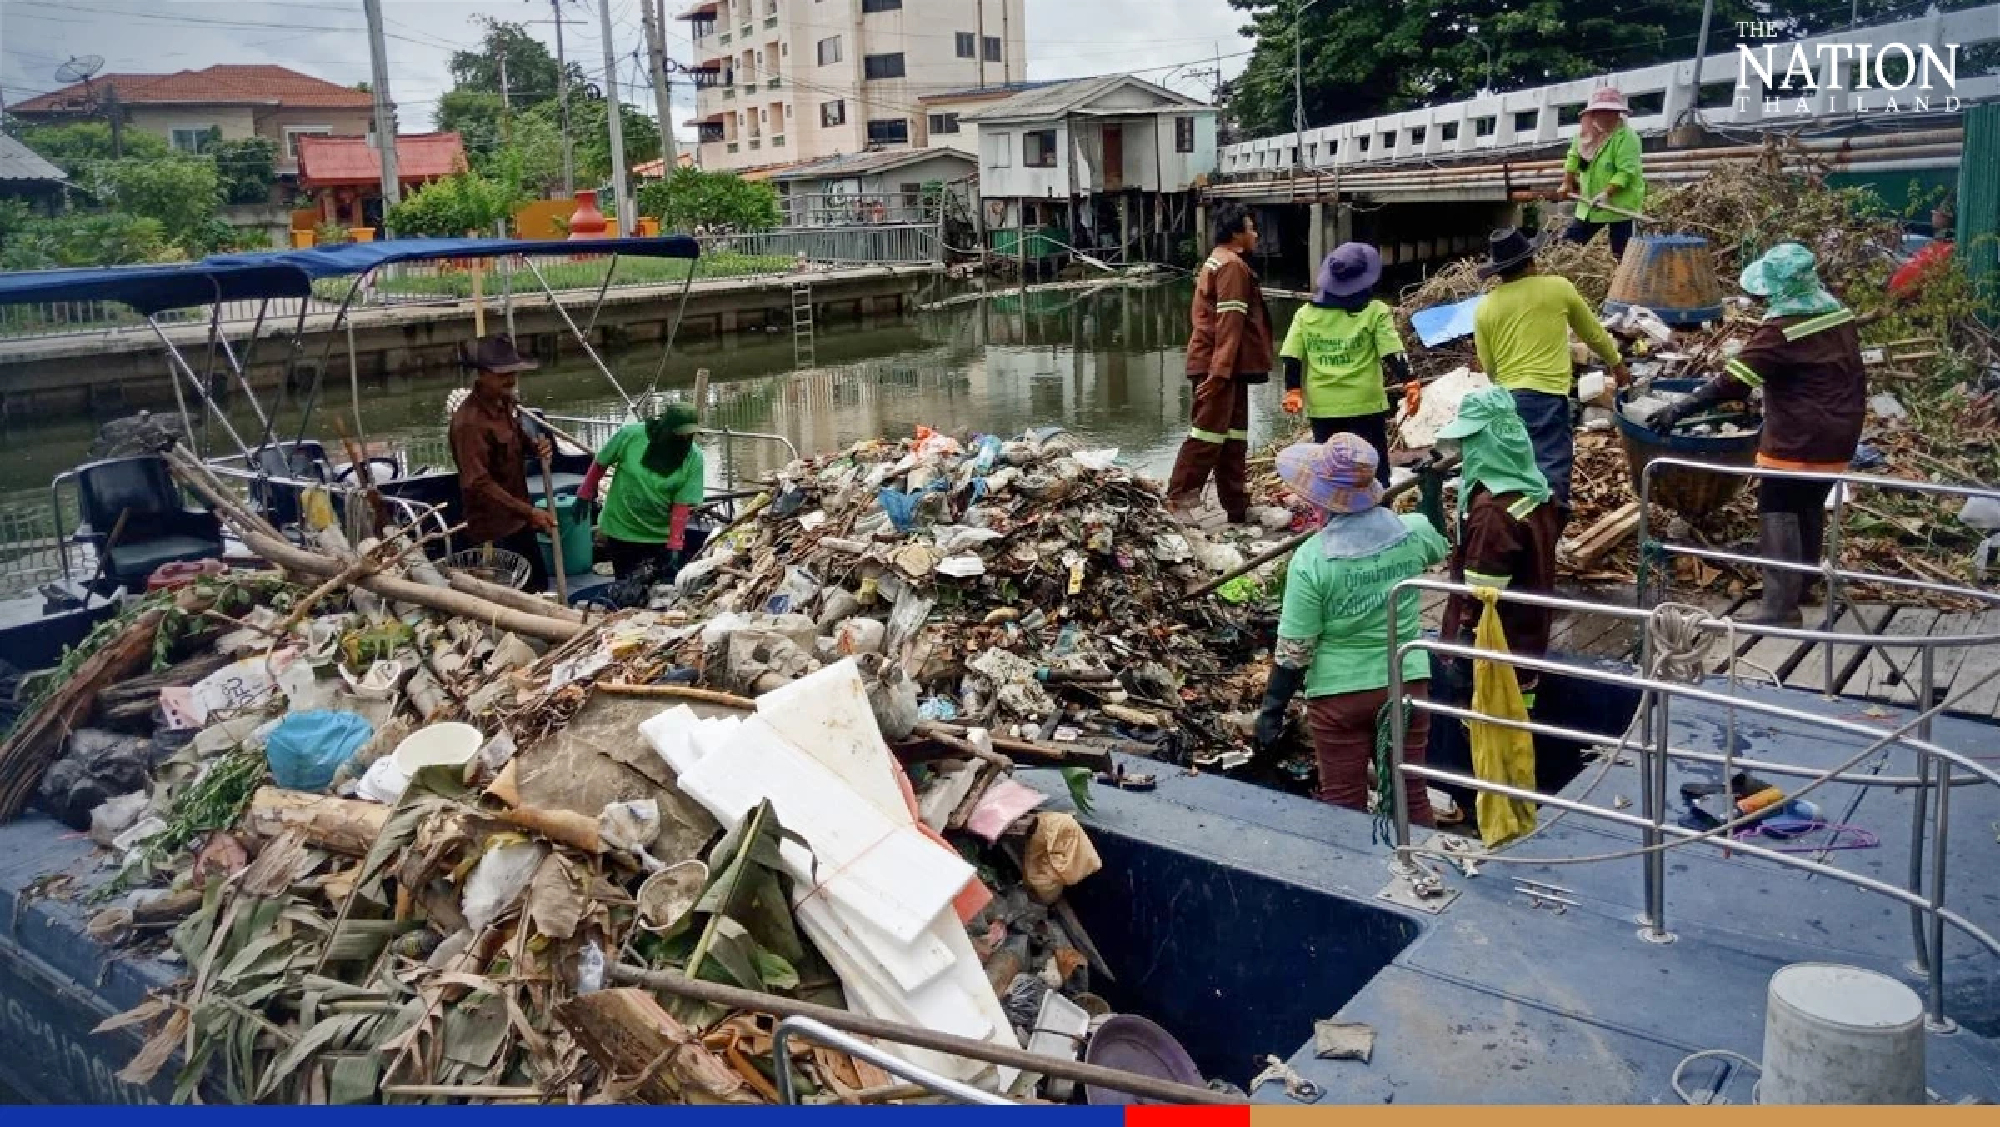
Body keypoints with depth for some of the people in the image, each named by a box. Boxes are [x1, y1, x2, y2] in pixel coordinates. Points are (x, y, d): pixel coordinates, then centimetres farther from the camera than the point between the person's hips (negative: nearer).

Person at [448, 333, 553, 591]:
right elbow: (478, 483, -29)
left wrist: (535, 444, -4)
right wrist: (529, 512, -34)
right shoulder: (469, 422, -26)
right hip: (494, 529, -9)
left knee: (539, 583, 20)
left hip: (517, 521, 9)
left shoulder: (505, 403, 1)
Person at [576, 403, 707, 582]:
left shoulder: (694, 458, -15)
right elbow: (600, 465, 0)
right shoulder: (630, 435, -15)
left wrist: (674, 546, -20)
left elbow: (682, 506, -15)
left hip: (662, 536, 0)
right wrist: (584, 496, 8)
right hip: (622, 531, 0)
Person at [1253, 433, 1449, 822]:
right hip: (1406, 683, 4)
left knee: (1343, 803, 10)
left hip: (1339, 693, -4)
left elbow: (1295, 650, -14)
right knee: (1410, 796, 16)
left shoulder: (1311, 557, -19)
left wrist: (1273, 708, -2)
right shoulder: (1412, 531, -8)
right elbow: (1441, 548, 19)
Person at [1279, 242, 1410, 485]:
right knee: (1373, 471, 8)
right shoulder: (1375, 311, -4)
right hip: (1365, 405, -3)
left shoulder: (1305, 314, 4)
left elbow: (1292, 358, 3)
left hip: (1321, 407, 3)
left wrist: (1293, 390, 10)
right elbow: (1393, 357, -8)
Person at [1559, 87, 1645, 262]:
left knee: (1620, 254, -4)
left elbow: (1626, 171, -24)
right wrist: (1568, 183, 11)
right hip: (1589, 204, 7)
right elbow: (1574, 158, 20)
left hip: (1619, 204, -7)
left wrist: (1607, 193, -32)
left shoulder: (1626, 136, -17)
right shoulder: (1585, 132, 5)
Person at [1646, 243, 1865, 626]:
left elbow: (1733, 380, -23)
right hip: (1838, 435, 9)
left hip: (1797, 439, -9)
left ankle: (1780, 607, -10)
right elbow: (1854, 375, 17)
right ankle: (1801, 588, 33)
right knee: (1811, 507, 19)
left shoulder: (1782, 329, -20)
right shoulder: (1840, 314, 6)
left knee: (1777, 512, -6)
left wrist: (1680, 409, -20)